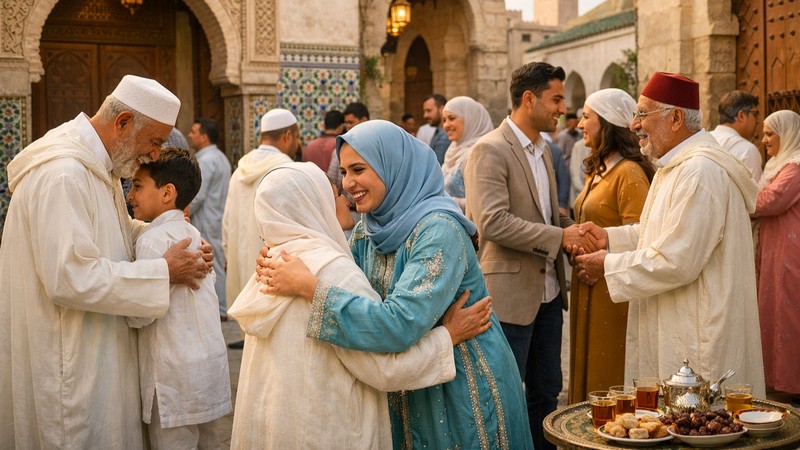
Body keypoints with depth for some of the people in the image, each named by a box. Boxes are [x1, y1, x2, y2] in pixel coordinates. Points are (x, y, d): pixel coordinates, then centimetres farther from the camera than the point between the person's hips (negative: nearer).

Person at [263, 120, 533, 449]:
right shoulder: (366, 231, 1)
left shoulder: (439, 230, -24)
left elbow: (401, 324, -34)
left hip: (462, 394, -7)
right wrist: (281, 270, -12)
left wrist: (309, 287, -32)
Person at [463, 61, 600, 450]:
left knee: (547, 392, 17)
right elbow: (492, 222, -24)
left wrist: (575, 229, 0)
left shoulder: (542, 149, 14)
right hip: (511, 294, -8)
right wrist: (560, 237, -22)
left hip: (548, 293, 8)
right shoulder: (490, 150, -14)